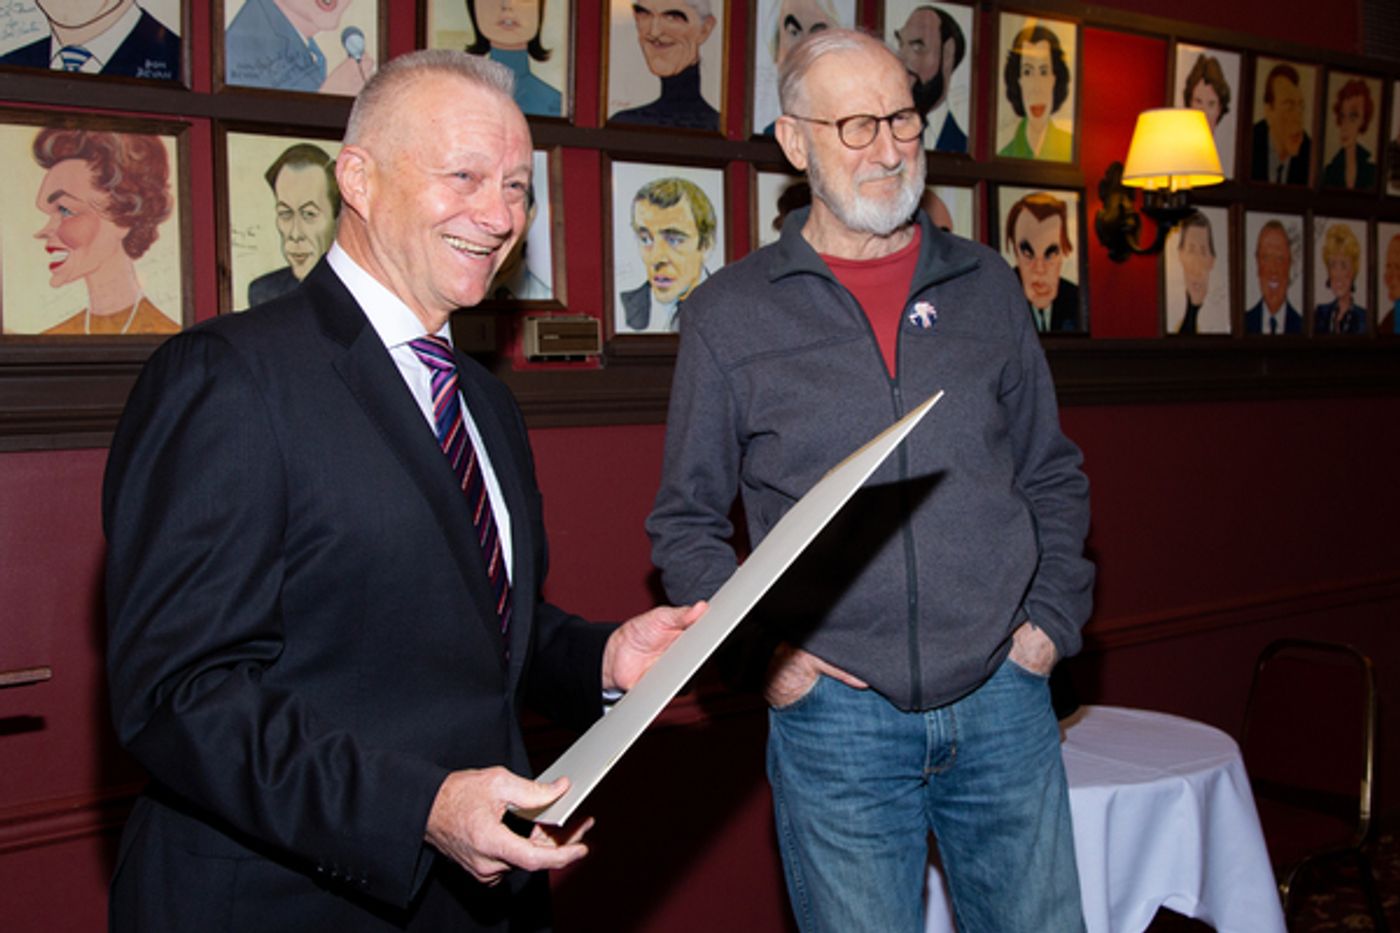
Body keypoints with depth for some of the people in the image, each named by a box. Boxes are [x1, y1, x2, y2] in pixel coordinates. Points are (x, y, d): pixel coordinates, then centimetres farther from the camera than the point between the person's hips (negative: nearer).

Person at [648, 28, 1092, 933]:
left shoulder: (988, 288, 7)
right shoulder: (729, 314, 0)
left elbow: (1053, 476, 15)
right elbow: (687, 524, 5)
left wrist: (1053, 617, 4)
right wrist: (757, 654, -6)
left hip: (1003, 696, 3)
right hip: (835, 714, -2)